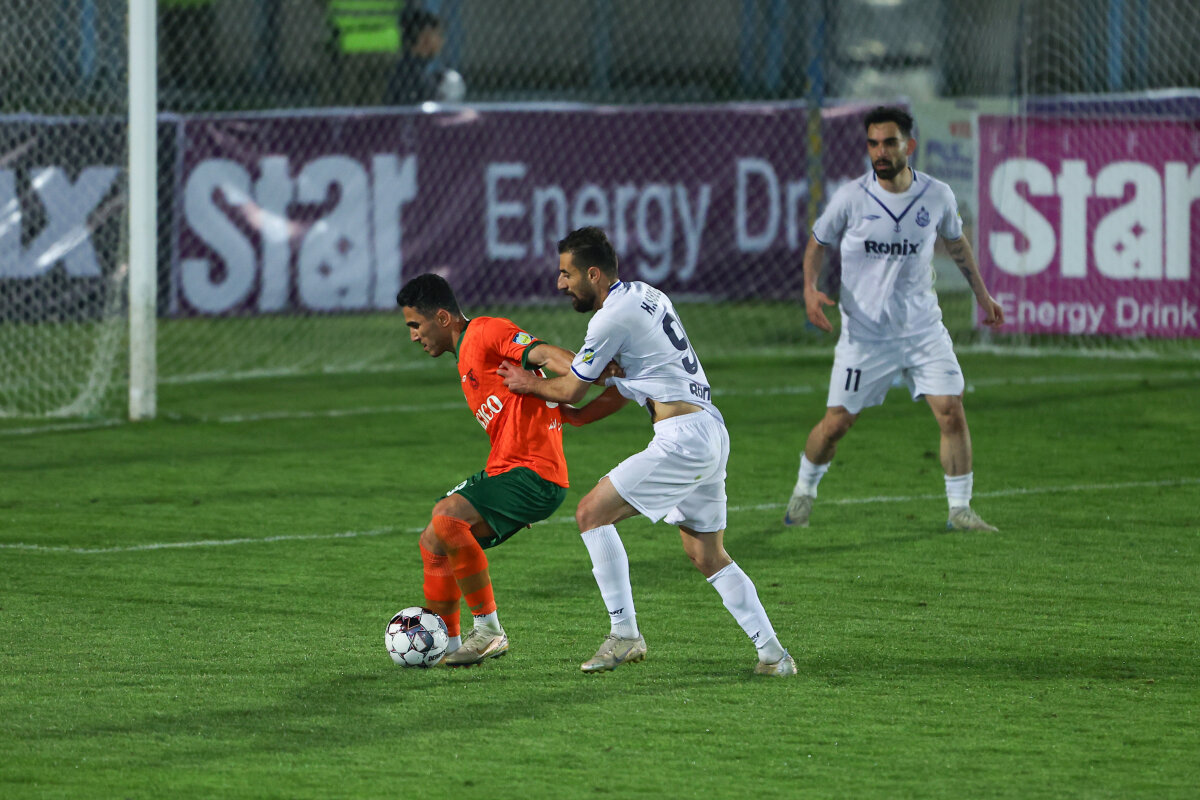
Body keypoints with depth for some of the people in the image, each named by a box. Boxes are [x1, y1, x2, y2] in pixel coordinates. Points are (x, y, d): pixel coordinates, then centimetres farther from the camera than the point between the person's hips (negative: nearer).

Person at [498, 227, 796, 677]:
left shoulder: (612, 317, -10)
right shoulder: (645, 295, 18)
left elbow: (571, 389, 0)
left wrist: (528, 384, 19)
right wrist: (575, 417, 26)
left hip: (683, 437, -9)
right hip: (712, 432, 9)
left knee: (592, 513, -4)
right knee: (709, 558, 14)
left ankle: (624, 635, -5)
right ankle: (772, 655, 9)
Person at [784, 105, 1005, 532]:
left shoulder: (937, 195, -3)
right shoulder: (851, 198, -9)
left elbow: (956, 242, 17)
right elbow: (817, 242, 6)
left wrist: (982, 293, 21)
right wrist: (811, 289, -11)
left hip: (923, 329, 1)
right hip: (864, 333, -1)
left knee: (951, 412, -11)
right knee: (836, 423, 2)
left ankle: (960, 510, 1)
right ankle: (803, 490, 29)